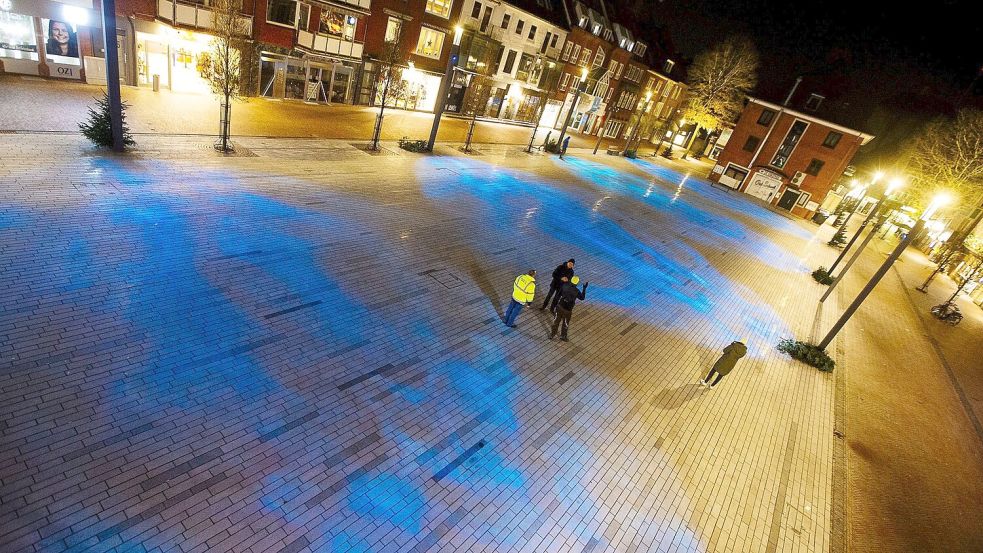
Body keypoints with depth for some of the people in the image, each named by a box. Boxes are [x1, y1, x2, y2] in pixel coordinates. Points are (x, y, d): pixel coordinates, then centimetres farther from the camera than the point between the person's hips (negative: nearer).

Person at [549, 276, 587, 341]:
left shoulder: (565, 285, -10)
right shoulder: (577, 291, -17)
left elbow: (559, 293, 2)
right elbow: (582, 297, 2)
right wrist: (584, 288, 6)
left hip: (560, 306, 3)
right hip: (567, 309, -3)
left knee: (556, 321, 19)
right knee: (565, 323, 19)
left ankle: (552, 334, 30)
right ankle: (563, 336, 37)